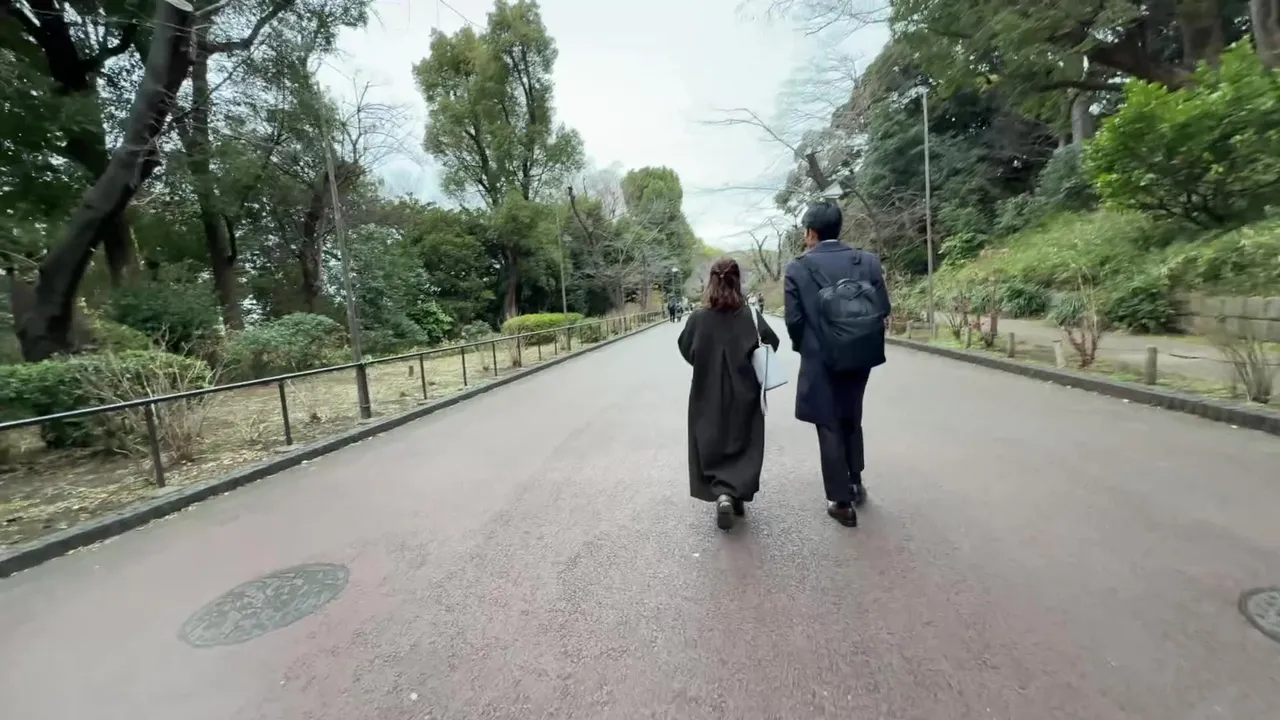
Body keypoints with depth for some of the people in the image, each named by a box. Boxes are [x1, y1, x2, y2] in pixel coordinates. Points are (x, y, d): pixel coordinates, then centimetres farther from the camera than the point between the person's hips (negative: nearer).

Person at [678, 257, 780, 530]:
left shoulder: (698, 318, -9)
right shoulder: (750, 316, -10)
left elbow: (686, 349, 1)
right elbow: (772, 343, -6)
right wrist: (750, 360, 9)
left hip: (708, 395, 0)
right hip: (743, 393, 0)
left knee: (711, 444, 12)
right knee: (743, 444, 14)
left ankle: (722, 494, 0)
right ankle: (735, 494, 10)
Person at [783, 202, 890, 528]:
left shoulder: (798, 268, -11)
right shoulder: (868, 260, -1)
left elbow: (793, 319, -12)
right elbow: (883, 308, -2)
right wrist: (862, 338, 12)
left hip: (821, 361, -4)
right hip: (859, 358, 4)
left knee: (829, 429, 8)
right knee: (851, 421, 24)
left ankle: (841, 502, 16)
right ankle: (855, 483, 39)